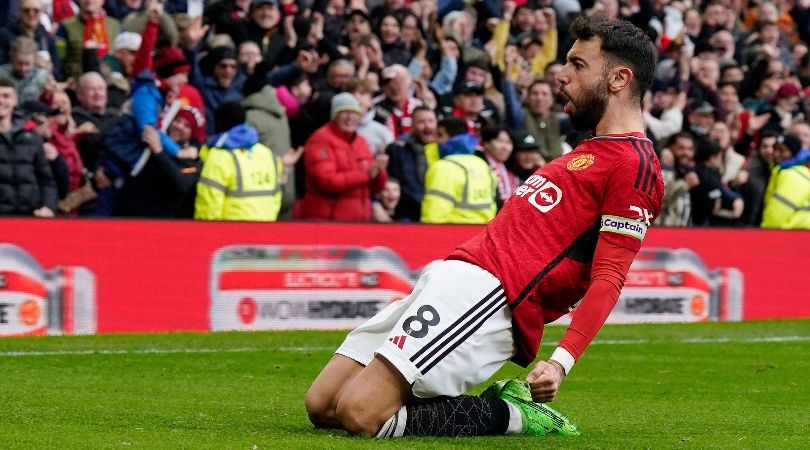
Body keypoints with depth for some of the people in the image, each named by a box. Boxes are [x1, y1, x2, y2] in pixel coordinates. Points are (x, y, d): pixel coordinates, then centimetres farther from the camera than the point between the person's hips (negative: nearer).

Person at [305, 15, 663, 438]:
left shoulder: (633, 165, -5)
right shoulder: (591, 151, 25)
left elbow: (609, 277, -14)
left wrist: (561, 361, -25)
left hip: (487, 292, -10)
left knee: (359, 412, -22)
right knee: (321, 406, 3)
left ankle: (510, 414, -6)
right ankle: (504, 405, 5)